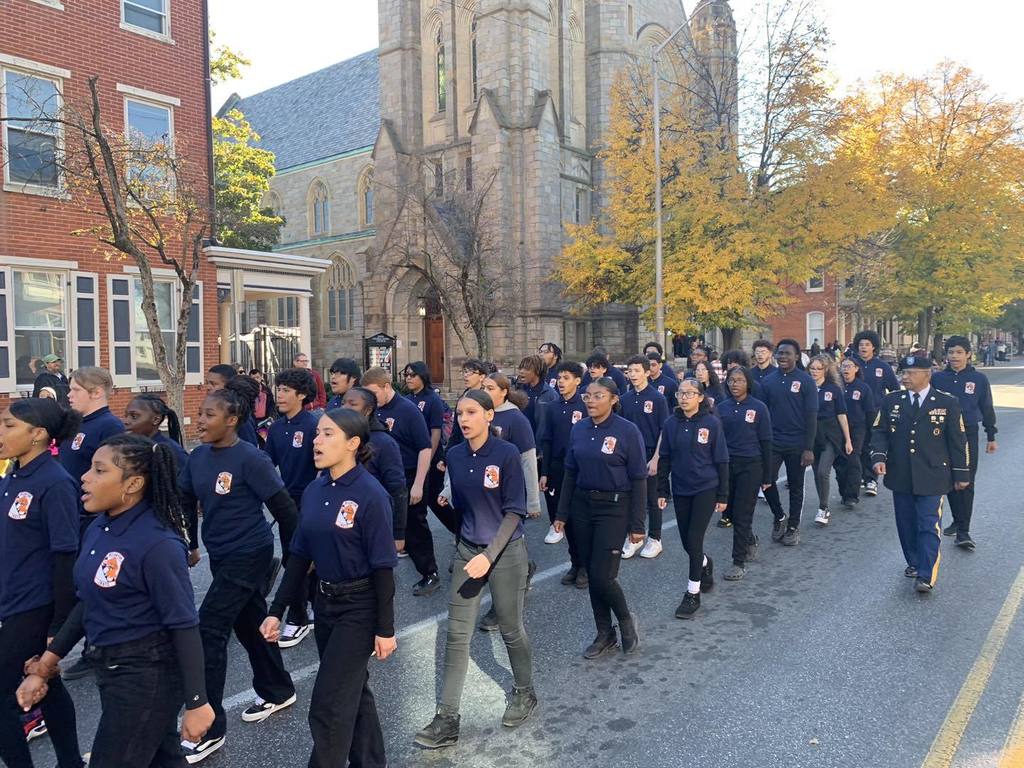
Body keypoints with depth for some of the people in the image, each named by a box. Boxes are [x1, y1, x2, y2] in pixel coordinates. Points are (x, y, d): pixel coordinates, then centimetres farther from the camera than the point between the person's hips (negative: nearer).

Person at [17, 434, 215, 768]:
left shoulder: (158, 544, -24)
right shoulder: (97, 529, 1)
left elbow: (184, 627, -21)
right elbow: (89, 603, 12)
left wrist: (196, 702, -18)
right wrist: (45, 665, 13)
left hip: (147, 675, -8)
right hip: (109, 668, 8)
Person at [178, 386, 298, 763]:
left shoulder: (250, 458, -21)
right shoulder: (197, 457, 0)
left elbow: (284, 508, -17)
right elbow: (186, 501, 15)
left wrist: (292, 556, -9)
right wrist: (190, 544, 19)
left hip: (249, 554, -7)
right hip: (220, 554, 7)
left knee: (209, 629, -8)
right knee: (249, 622, 19)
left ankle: (208, 729, 6)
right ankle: (278, 691, 41)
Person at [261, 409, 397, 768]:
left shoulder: (370, 494, -20)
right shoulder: (314, 490, 1)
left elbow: (382, 567, -17)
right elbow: (300, 556, 7)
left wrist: (385, 628, -14)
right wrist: (276, 611, 7)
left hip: (360, 607, -7)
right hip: (325, 601, 7)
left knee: (329, 703, -1)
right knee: (352, 689, 21)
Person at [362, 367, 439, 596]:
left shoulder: (408, 410, -13)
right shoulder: (374, 411, 2)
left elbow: (425, 448, -14)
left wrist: (418, 485, -18)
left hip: (408, 481, -5)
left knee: (415, 528, 4)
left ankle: (430, 575, 18)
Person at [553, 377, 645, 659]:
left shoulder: (628, 431, -11)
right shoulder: (579, 428, 3)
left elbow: (638, 479, -9)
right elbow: (570, 473, 9)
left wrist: (637, 524, -9)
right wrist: (562, 514, 8)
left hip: (614, 508, -5)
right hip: (582, 505, 5)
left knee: (602, 575, -8)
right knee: (591, 574, 10)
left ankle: (626, 621, 22)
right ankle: (605, 634, 28)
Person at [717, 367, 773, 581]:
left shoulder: (759, 408, -5)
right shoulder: (722, 408, 4)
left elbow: (765, 442, -3)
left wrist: (767, 476, -3)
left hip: (750, 466, -4)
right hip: (726, 465, 4)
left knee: (742, 515, -3)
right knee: (730, 511, 12)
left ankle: (739, 563, 7)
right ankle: (750, 541, 40)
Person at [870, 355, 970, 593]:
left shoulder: (947, 403, -2)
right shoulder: (891, 401, 3)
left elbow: (958, 440, 2)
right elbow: (879, 432, 5)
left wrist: (961, 473, 4)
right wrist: (879, 457, -12)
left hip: (932, 477, -3)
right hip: (900, 477, 3)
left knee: (928, 526, -5)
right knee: (906, 525, 12)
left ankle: (926, 576, -4)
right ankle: (914, 563, 29)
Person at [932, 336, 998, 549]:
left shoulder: (979, 379, 0)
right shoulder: (938, 378, 2)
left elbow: (987, 409, 7)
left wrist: (991, 437, 9)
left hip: (968, 436, -2)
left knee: (966, 483, -4)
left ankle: (963, 531, -2)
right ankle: (958, 521, 26)